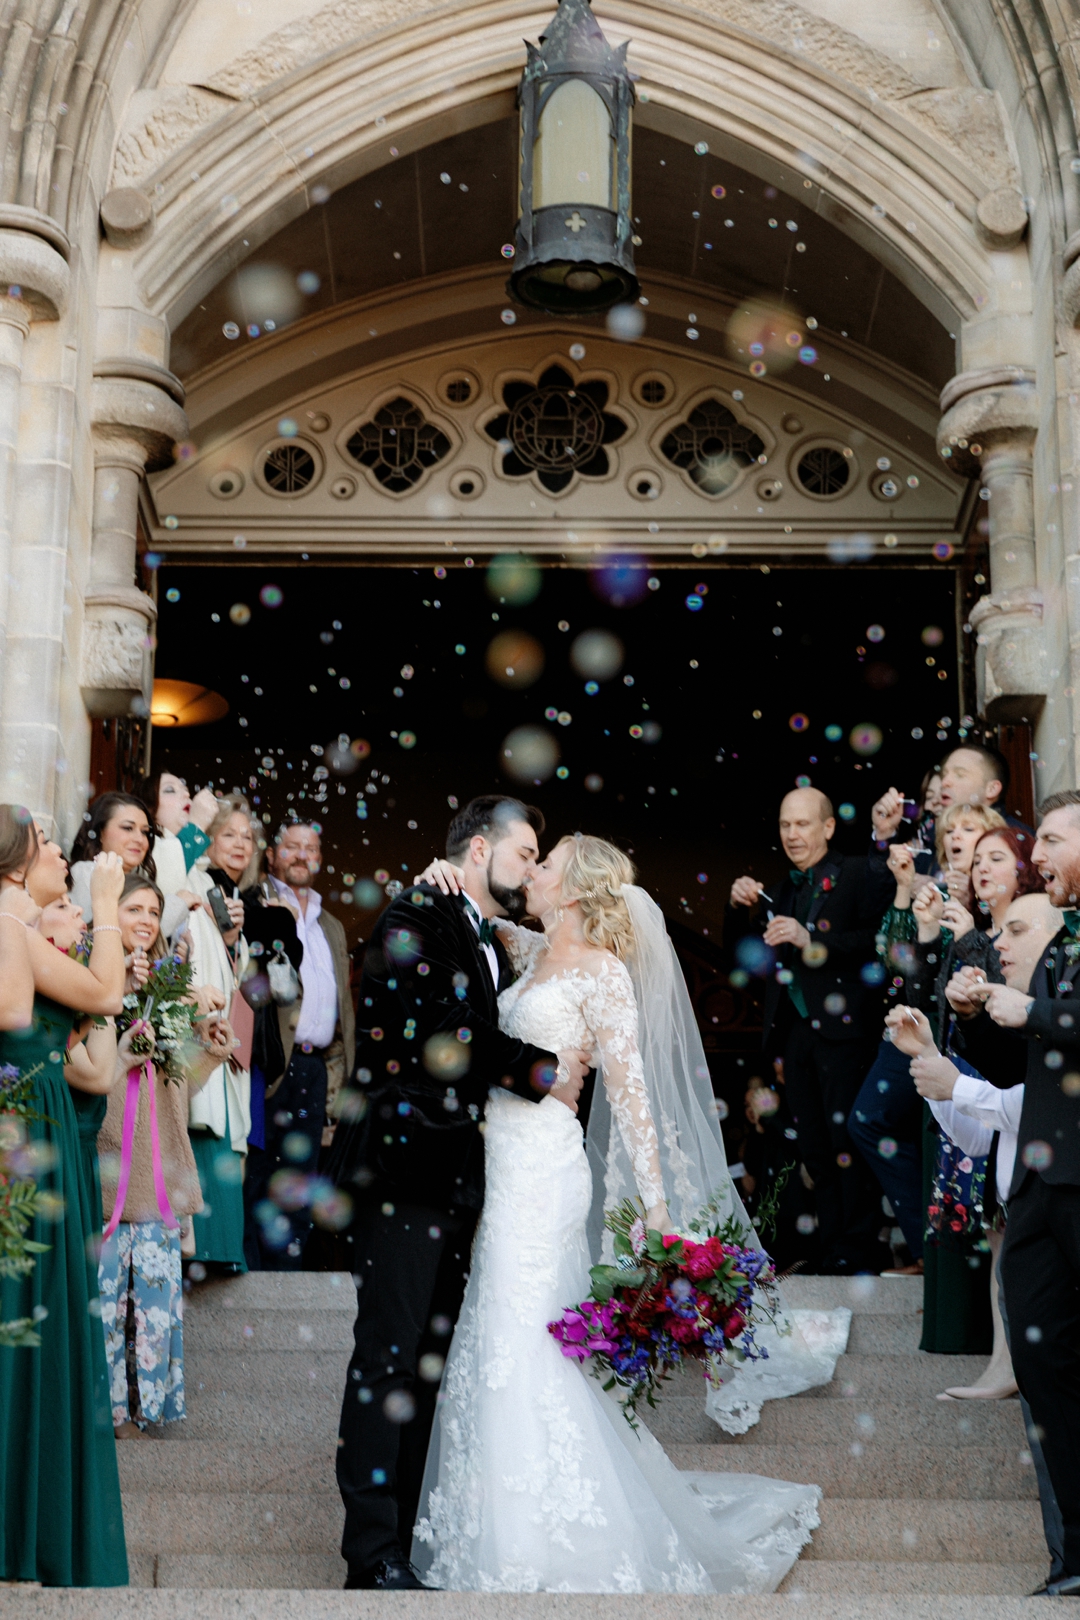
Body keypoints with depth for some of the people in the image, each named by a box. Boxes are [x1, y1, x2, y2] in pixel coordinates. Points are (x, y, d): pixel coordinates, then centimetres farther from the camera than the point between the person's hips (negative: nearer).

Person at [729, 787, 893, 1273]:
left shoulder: (858, 874, -2)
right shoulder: (782, 887, 18)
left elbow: (876, 941, -16)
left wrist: (812, 941, -21)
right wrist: (742, 906, 3)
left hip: (841, 1028, -7)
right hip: (794, 1029, 7)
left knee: (846, 1140, -9)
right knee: (814, 1148, 9)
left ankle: (859, 1252, -1)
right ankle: (831, 1255, 14)